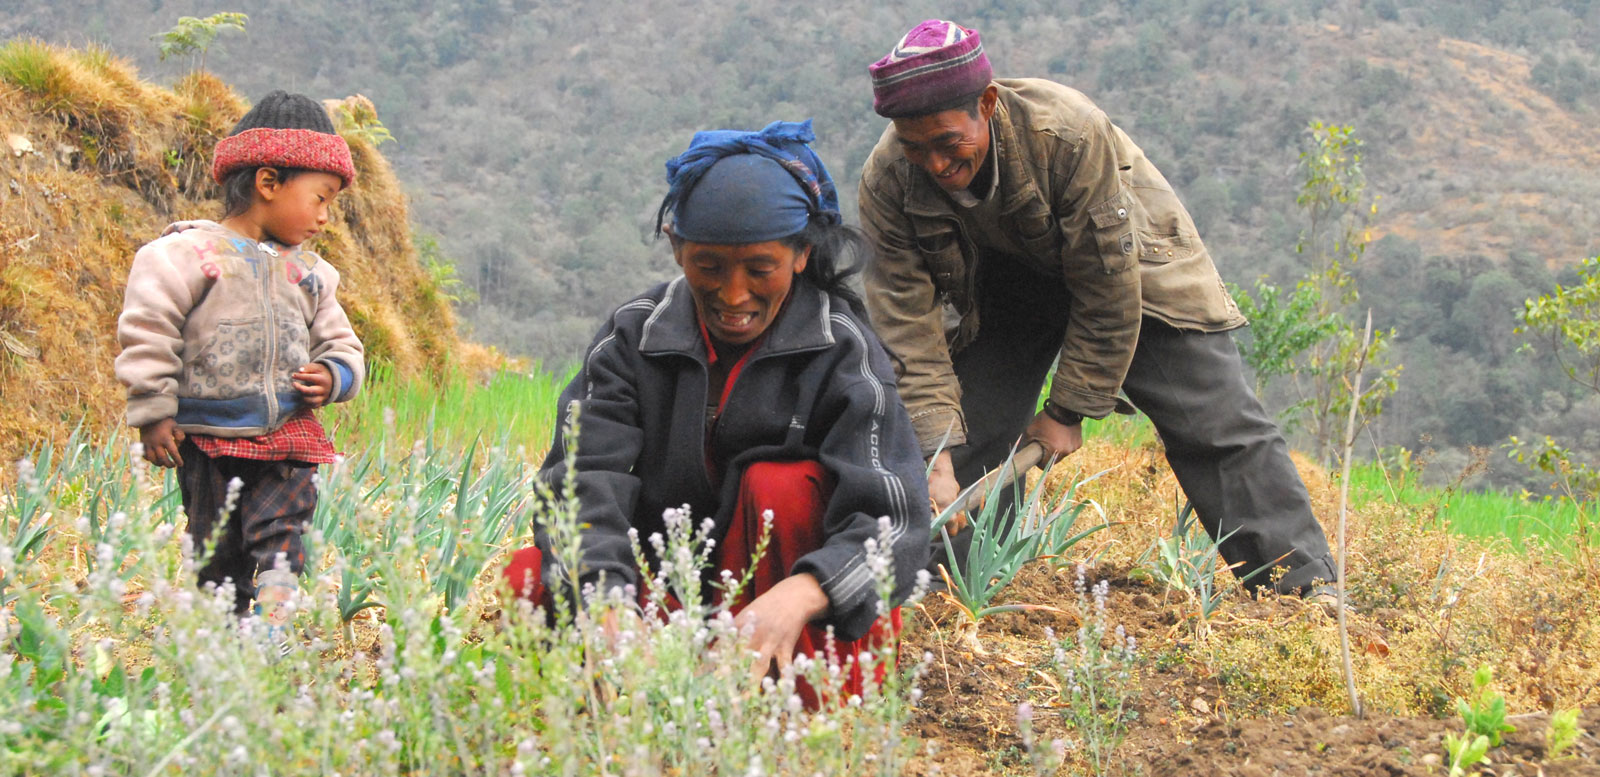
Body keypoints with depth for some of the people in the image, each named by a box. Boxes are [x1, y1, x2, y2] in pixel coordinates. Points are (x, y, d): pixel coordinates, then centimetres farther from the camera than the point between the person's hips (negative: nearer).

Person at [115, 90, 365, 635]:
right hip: (208, 443, -3)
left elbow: (340, 344, 20)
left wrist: (333, 377, -3)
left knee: (280, 542, -11)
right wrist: (152, 414, -8)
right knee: (217, 555, 5)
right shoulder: (190, 254, -7)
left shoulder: (309, 273, 11)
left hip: (287, 441, 4)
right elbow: (146, 331, -8)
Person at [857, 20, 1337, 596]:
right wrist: (935, 456, -31)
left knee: (1219, 429, -8)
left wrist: (1068, 410, -21)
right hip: (1005, 283, 3)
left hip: (1128, 262, -3)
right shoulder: (885, 183, -27)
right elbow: (908, 330, -23)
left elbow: (1107, 292, -28)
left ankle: (1304, 588, -3)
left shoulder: (1070, 134, -38)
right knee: (962, 436, -7)